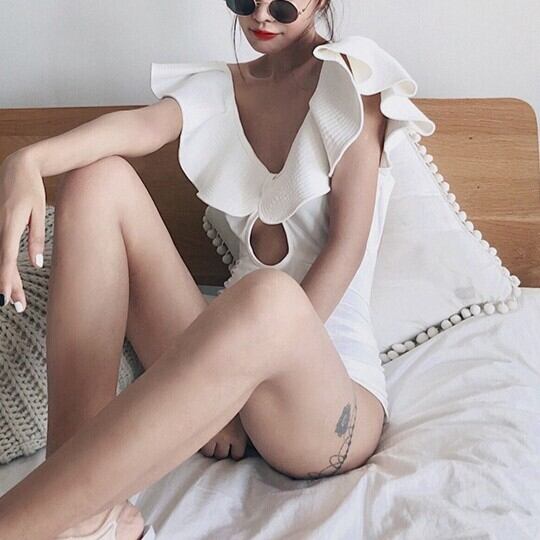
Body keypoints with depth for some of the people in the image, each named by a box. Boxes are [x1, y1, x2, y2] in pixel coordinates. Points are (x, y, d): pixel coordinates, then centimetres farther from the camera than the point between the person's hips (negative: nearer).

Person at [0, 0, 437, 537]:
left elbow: (348, 242, -9)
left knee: (267, 296, -40)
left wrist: (271, 349, -16)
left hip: (334, 380, -4)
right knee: (99, 178, -11)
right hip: (234, 331, 5)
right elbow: (142, 125, -9)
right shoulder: (217, 88, 14)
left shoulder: (350, 72, 2)